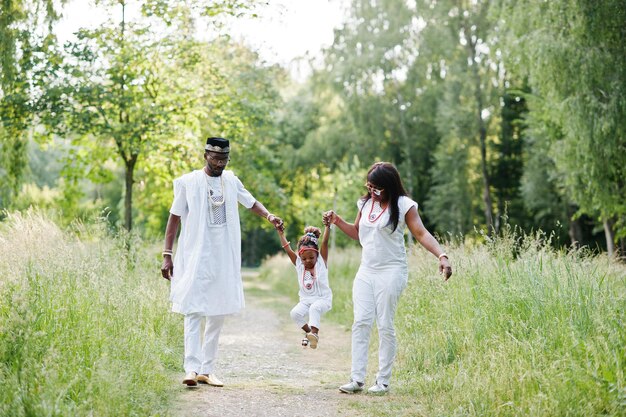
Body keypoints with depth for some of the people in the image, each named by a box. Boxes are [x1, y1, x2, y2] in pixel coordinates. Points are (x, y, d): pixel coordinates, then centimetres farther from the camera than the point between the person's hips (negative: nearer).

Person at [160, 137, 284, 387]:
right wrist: (167, 255, -4)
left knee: (218, 314, 6)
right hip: (195, 258, -5)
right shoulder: (188, 183, -3)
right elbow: (174, 218, 0)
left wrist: (268, 216, -1)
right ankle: (192, 368, -14)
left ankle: (207, 370, 12)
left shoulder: (231, 181, 8)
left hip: (224, 260, 5)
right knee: (193, 312, -11)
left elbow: (251, 202, 20)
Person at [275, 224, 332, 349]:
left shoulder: (321, 262, -5)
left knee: (314, 308, -36)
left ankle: (314, 333, -33)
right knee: (295, 313, -21)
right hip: (305, 300, 4)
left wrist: (327, 226, -23)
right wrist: (281, 232, -3)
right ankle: (308, 331, 3)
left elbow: (324, 243, -14)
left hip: (323, 299, -4)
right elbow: (288, 249, -1)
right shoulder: (299, 265, 2)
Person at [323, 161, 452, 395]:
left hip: (391, 272, -5)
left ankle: (383, 381, 4)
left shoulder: (403, 205, -7)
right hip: (366, 271, 6)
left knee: (385, 325, -3)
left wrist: (441, 256, -27)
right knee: (361, 322, -3)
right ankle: (357, 379, -3)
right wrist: (337, 221, 9)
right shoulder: (365, 203, 11)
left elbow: (421, 234, -13)